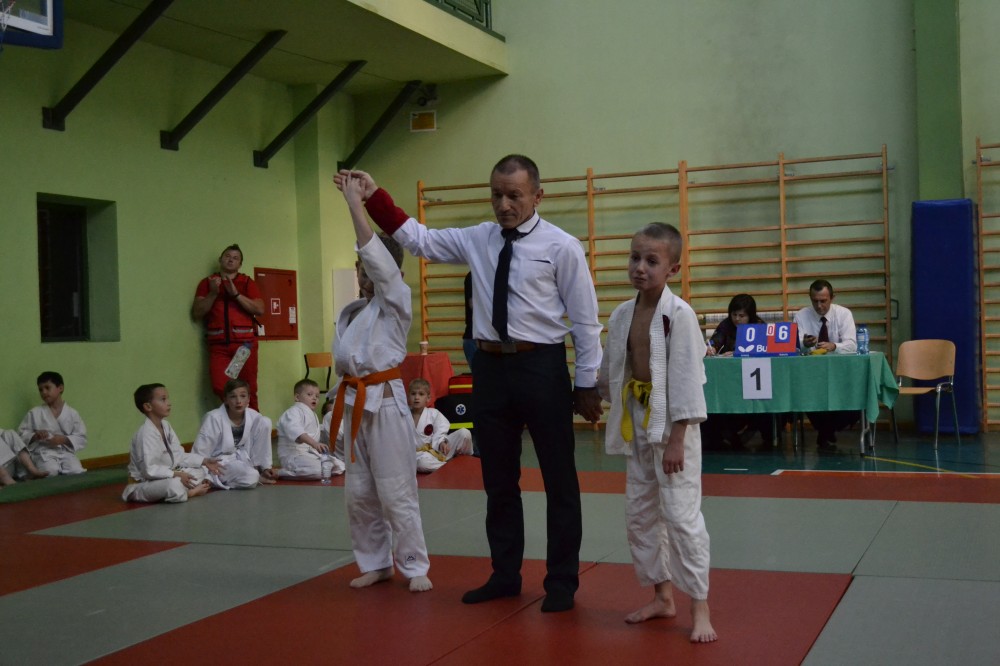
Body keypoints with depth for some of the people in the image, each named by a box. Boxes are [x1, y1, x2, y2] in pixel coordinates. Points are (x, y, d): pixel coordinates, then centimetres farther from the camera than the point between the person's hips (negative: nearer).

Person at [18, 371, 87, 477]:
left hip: (66, 452, 2)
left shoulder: (71, 413, 6)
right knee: (50, 471, -35)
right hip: (44, 453, -2)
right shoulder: (34, 413, 6)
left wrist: (64, 439, -12)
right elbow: (21, 434, 7)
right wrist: (34, 436, -13)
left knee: (77, 472, -27)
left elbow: (81, 438, 5)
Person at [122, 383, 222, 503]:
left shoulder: (165, 426, 6)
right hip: (145, 483, -10)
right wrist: (175, 474, -29)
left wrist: (204, 461, 2)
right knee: (174, 485, -40)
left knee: (202, 470, 6)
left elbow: (178, 455, 9)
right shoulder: (146, 433, -24)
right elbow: (149, 470, -29)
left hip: (165, 477, 10)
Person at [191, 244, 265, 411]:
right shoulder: (207, 283, 14)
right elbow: (197, 313, 4)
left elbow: (259, 309, -2)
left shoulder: (247, 283, 12)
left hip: (245, 343, 0)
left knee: (249, 390, -2)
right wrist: (213, 293, -8)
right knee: (220, 387, -12)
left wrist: (236, 294, -10)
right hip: (218, 345, 0)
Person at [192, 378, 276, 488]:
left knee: (265, 422, -11)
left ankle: (260, 470, -1)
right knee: (251, 478, -36)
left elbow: (258, 446, 4)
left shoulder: (254, 417, -11)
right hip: (220, 462, -6)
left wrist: (265, 467, 2)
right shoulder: (214, 418, -22)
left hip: (242, 458, 6)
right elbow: (200, 451, -18)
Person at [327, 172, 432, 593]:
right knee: (358, 493, 10)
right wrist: (342, 406, 17)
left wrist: (354, 200, -15)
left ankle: (415, 567, 7)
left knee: (396, 492, -4)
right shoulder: (351, 312, 15)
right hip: (355, 404, 7)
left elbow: (373, 251, -16)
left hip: (386, 402, -7)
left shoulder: (397, 301, -6)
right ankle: (375, 563, 23)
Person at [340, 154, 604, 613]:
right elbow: (418, 238, 11)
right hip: (491, 367, 5)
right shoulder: (476, 240, 7)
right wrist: (375, 196, 1)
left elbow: (585, 320, -5)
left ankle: (562, 582, 21)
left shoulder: (561, 247, -6)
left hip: (542, 367, -4)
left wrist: (587, 386, -6)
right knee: (498, 481, 14)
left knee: (559, 480, 6)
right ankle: (505, 576, 30)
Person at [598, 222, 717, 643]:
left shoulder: (679, 315, -15)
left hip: (672, 424, -7)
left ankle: (700, 608, 6)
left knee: (681, 514, -7)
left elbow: (686, 378, -17)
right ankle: (662, 596, 29)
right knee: (639, 513, 14)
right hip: (637, 424, 7)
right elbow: (610, 372, 13)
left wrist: (676, 439, -18)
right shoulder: (621, 315, 3)